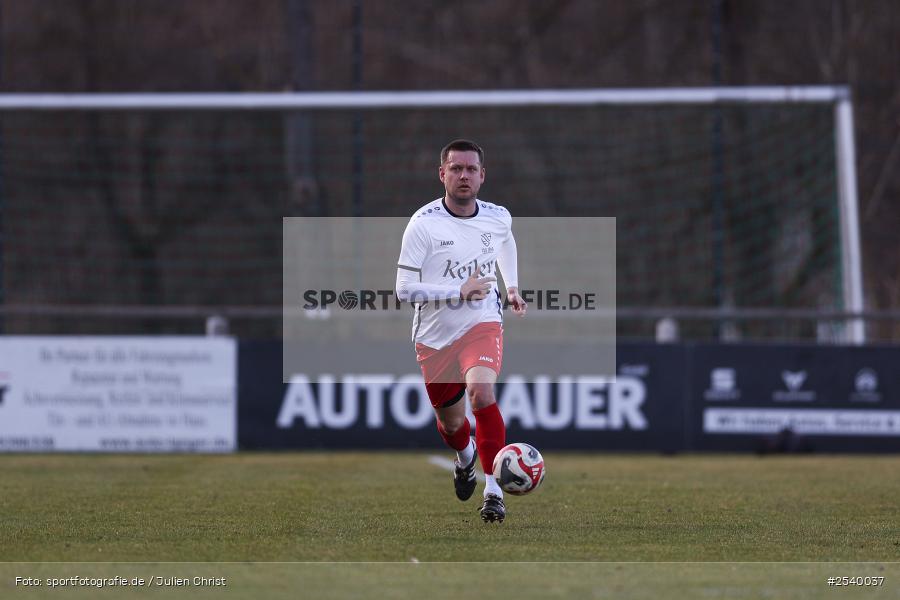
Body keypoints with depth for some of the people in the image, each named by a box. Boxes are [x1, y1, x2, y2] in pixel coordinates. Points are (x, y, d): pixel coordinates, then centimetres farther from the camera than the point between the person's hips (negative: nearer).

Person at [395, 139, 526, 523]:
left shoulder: (498, 218, -2)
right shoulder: (423, 223, -15)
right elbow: (405, 289, -17)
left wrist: (512, 286, 21)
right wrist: (460, 291, -23)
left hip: (482, 324, 0)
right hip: (434, 336, 0)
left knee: (481, 393, -29)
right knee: (450, 422, 15)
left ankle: (493, 490, -22)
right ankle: (466, 455, 53)